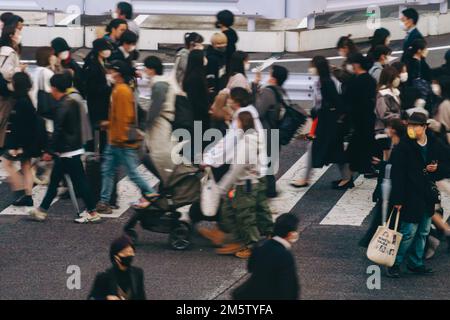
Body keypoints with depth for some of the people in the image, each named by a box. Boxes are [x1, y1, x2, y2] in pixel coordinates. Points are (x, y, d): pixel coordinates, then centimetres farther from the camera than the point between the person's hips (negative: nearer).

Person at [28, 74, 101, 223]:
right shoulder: (73, 103, 10)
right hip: (74, 148, 10)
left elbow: (58, 131, -20)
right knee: (54, 180, 14)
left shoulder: (62, 107, -18)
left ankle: (92, 213, 0)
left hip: (68, 152, -10)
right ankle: (42, 210, 19)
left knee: (80, 182, -4)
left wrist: (50, 151, -14)